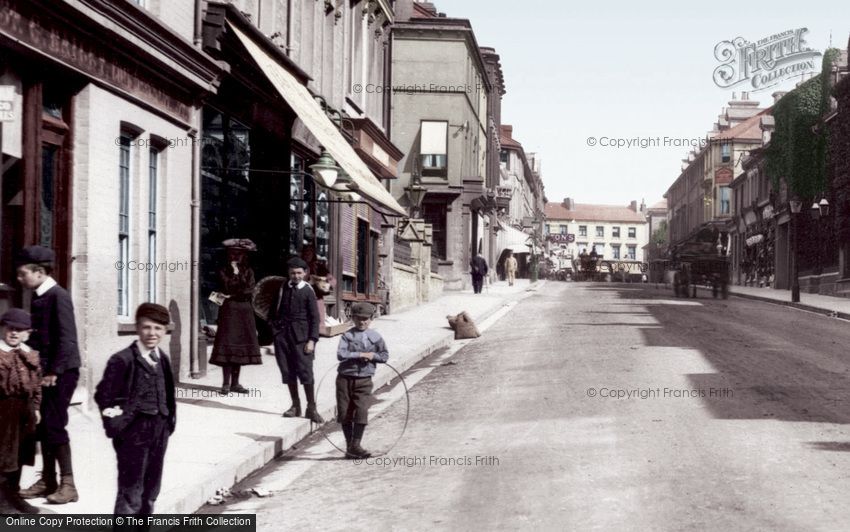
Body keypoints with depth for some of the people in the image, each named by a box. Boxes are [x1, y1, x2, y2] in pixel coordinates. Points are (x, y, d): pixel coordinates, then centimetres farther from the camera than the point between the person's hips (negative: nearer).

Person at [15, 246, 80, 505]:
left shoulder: (58, 296, -13)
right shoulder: (38, 298, 13)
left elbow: (67, 338, -18)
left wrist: (55, 371, -19)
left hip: (62, 372, -8)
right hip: (46, 372, 8)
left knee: (54, 425, -8)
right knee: (44, 426, 11)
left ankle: (68, 484, -3)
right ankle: (48, 481, 20)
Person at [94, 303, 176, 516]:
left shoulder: (162, 359, 10)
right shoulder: (123, 360, -12)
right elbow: (103, 395, -11)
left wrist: (169, 421, 4)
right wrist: (115, 425, -13)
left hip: (159, 431, 7)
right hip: (134, 432, -7)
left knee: (151, 492, 15)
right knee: (130, 492, -3)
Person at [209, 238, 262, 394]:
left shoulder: (248, 272, 12)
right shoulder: (223, 271, 5)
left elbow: (249, 291, -2)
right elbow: (227, 287, -10)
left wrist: (233, 295, -9)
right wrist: (235, 273, -7)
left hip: (245, 312, 3)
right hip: (229, 311, -3)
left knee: (240, 347, 3)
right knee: (227, 346, -9)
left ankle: (235, 383, 8)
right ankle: (226, 383, -8)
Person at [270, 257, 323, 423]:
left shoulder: (308, 292, -2)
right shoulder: (282, 288, 9)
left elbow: (314, 317, -4)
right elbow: (273, 310, 21)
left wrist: (312, 340, -11)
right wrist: (274, 326, 7)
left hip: (301, 335, -4)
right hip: (282, 334, 4)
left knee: (305, 372, -8)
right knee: (288, 372, 5)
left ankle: (311, 408, -1)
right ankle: (295, 406, 15)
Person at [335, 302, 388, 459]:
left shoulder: (375, 337, 4)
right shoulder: (347, 335, -3)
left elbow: (384, 356, 10)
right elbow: (341, 354, -16)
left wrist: (373, 356, -9)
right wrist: (361, 354, -18)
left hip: (364, 380, 0)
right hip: (345, 378, 0)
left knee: (361, 412, -10)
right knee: (345, 413, 6)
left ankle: (355, 446, -1)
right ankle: (349, 446, 20)